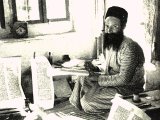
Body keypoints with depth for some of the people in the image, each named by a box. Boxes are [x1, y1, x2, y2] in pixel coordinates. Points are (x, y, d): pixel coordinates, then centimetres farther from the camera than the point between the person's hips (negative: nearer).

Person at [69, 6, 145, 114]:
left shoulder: (129, 47, -25)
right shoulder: (109, 43, 3)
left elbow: (124, 79, -27)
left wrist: (98, 78, -20)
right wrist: (95, 67, -3)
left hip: (128, 88, -9)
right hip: (112, 81, 9)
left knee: (87, 101, -19)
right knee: (82, 79, 6)